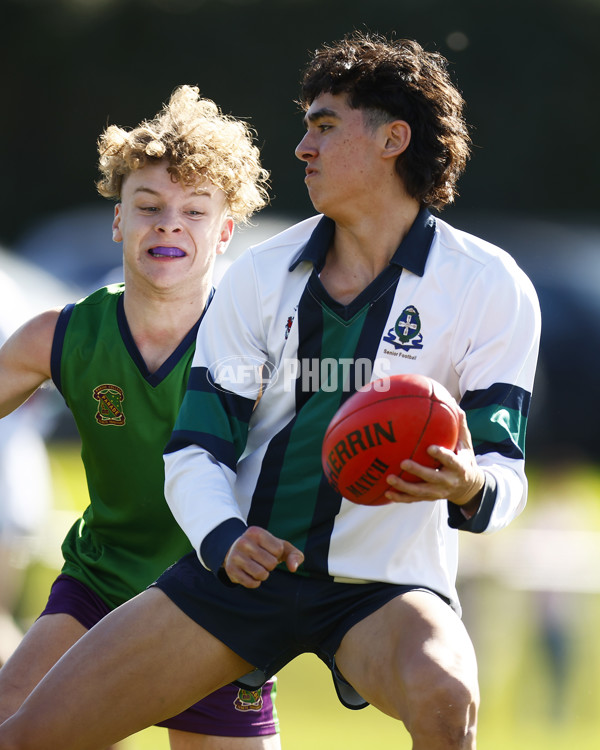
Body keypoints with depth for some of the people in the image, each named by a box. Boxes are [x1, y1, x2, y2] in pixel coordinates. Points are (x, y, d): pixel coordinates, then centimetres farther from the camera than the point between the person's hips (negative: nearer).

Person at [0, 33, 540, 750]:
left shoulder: (490, 285, -5)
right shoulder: (259, 275, 5)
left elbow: (503, 468, -6)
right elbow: (195, 448, 2)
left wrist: (470, 487, -31)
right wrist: (224, 539, -19)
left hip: (385, 583, -3)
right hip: (240, 568, 4)